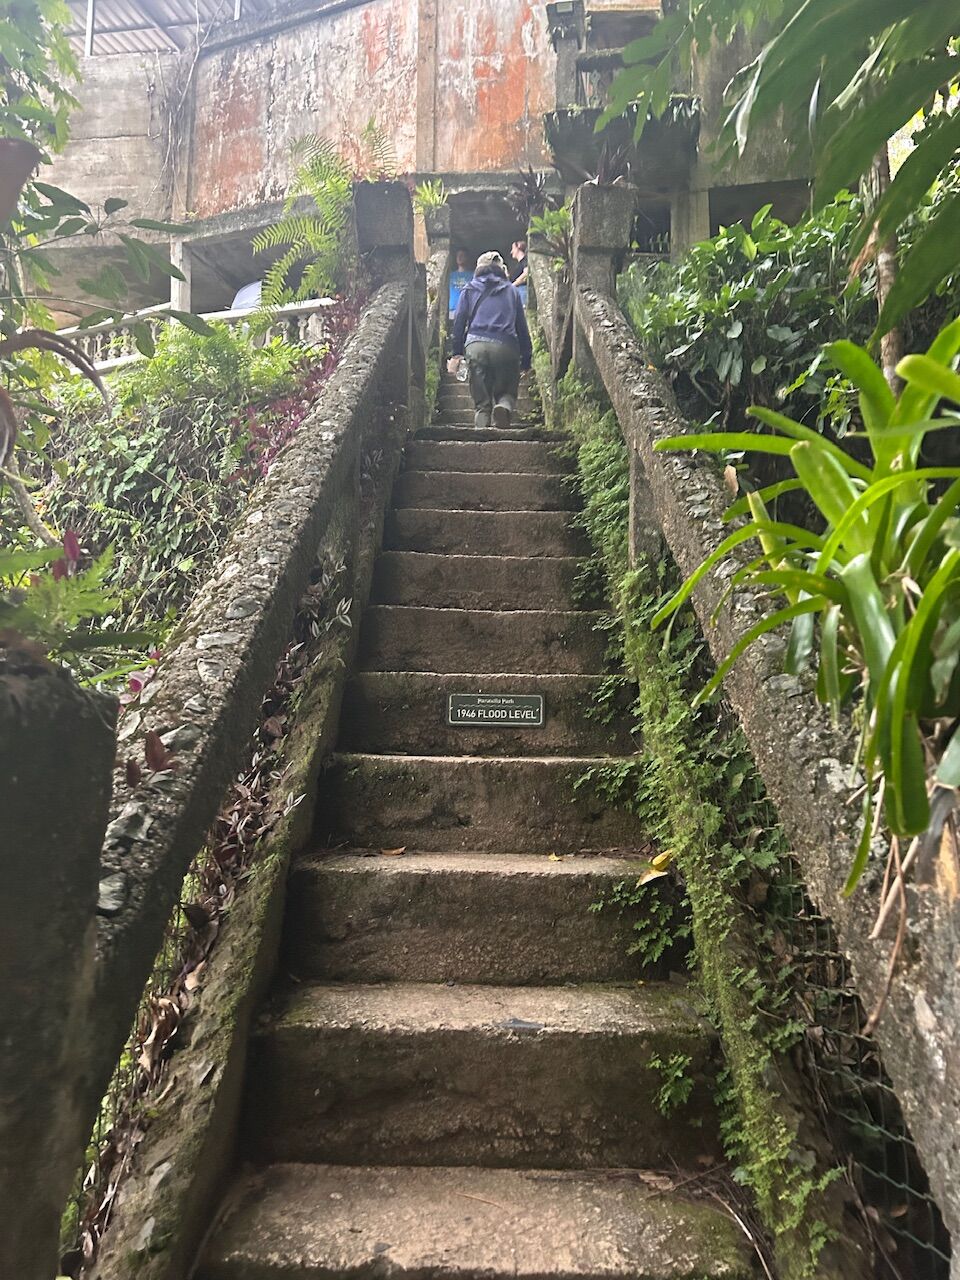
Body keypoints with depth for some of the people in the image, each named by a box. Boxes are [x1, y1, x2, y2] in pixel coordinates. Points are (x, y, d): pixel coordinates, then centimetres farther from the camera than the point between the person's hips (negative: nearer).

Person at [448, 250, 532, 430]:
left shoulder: (470, 290, 18)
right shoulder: (511, 290, 20)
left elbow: (459, 321, 8)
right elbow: (521, 326, 16)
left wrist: (456, 353, 6)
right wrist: (526, 359, 17)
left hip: (475, 345, 0)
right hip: (505, 347, 0)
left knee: (481, 403, 7)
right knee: (507, 392, 14)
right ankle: (504, 406, -20)